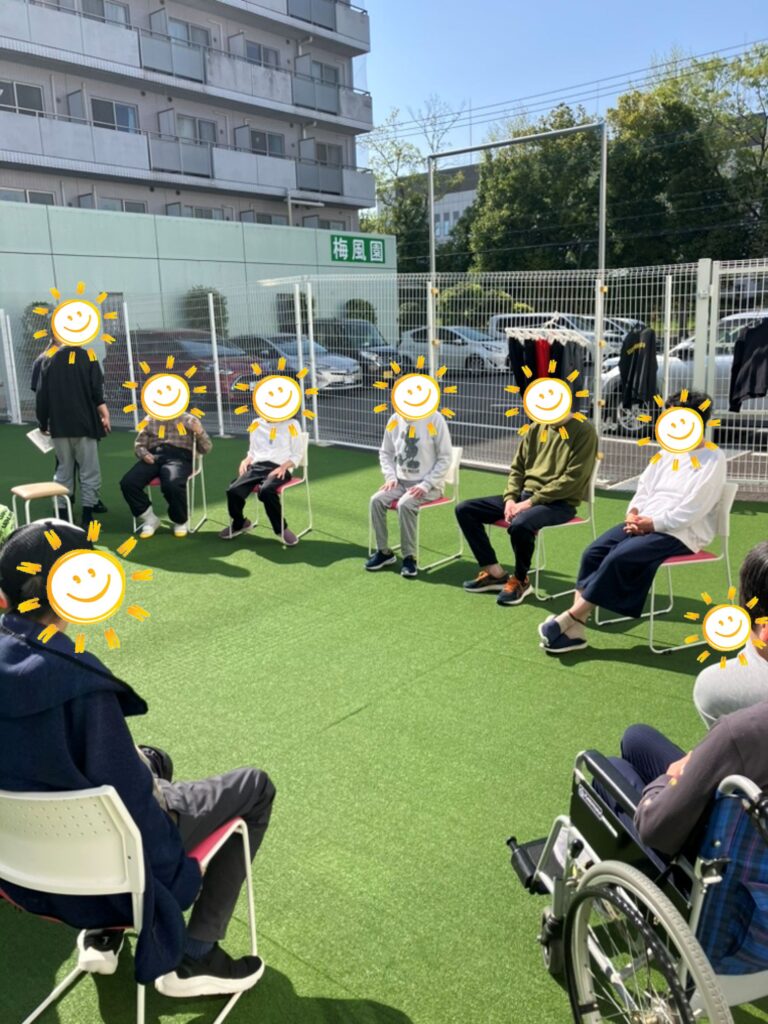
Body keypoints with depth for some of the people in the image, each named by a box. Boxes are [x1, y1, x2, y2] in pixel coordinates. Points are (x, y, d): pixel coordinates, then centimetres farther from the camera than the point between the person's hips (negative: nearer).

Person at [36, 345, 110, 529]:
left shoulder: (48, 362, 10)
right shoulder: (88, 358, 0)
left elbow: (41, 396, 11)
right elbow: (97, 392, -10)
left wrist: (43, 424, 20)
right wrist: (104, 415, -6)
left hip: (59, 427, 4)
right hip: (84, 424, -4)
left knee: (63, 472, 12)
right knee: (89, 473, 1)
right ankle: (87, 518, -3)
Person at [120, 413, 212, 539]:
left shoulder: (189, 419, 14)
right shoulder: (150, 420, 21)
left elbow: (205, 449, 9)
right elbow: (139, 444, 22)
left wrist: (200, 433, -13)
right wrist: (144, 454, -2)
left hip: (179, 456, -3)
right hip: (154, 456, 4)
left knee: (172, 485, -37)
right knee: (128, 483, -24)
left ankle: (180, 521, -7)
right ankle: (150, 519, -2)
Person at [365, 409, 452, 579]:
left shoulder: (435, 419, -13)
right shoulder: (395, 420, 3)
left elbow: (445, 458, -12)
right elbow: (385, 452, 14)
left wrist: (426, 485, -20)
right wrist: (390, 477, -3)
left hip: (429, 485, -5)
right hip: (401, 481, 5)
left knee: (404, 504, -31)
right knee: (377, 500, -17)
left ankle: (409, 557, -17)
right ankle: (384, 551, -3)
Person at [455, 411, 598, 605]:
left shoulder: (584, 431, -9)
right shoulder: (536, 429, 12)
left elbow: (573, 479, -17)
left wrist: (530, 502, -19)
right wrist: (510, 498, -5)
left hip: (559, 502, -7)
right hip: (524, 495, 7)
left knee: (519, 525, -38)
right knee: (465, 510, -4)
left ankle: (520, 580, -9)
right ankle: (496, 574, 0)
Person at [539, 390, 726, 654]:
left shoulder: (712, 460, -6)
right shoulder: (668, 451, 16)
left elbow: (690, 511, -15)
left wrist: (652, 523, -17)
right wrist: (633, 513, -4)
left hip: (681, 533, -7)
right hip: (645, 523, 7)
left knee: (619, 558, -28)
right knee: (594, 552, -15)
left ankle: (570, 618, -20)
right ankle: (574, 630, -19)